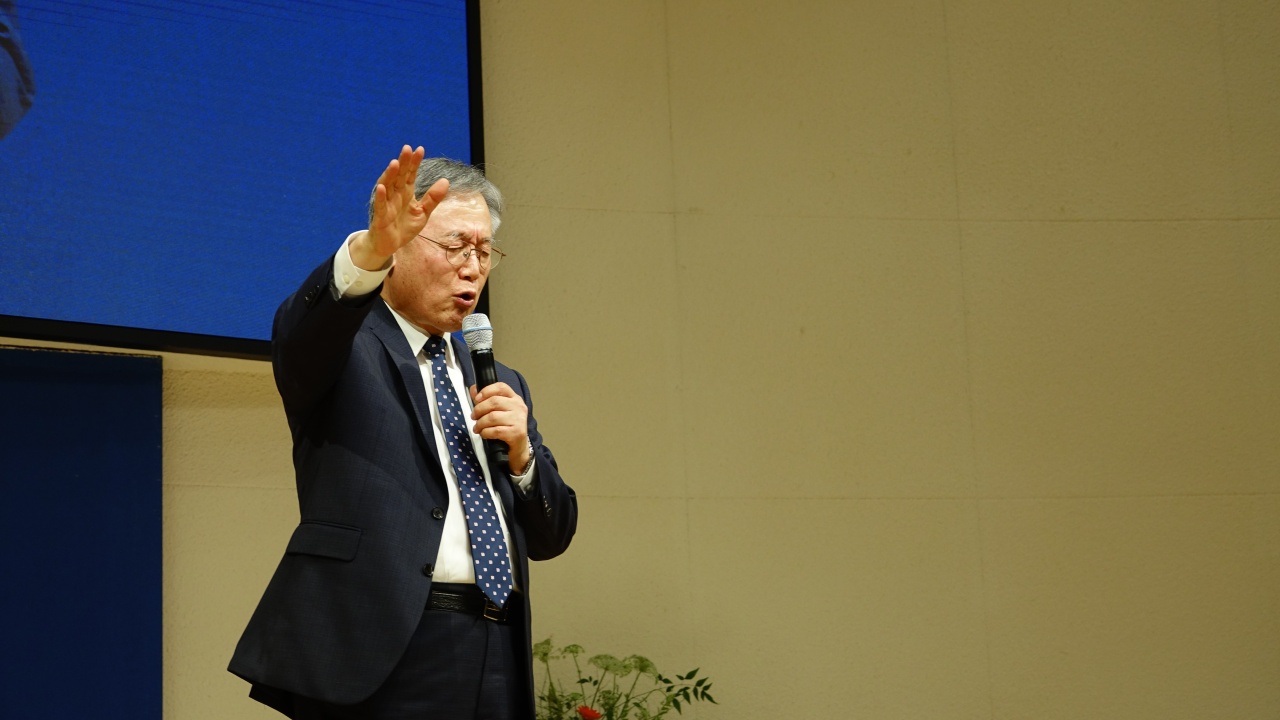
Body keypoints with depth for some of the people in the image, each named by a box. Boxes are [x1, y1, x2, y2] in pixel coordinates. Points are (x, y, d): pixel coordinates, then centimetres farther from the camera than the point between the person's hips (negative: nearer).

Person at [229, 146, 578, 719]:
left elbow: (551, 537, 18)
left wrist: (521, 454, -1)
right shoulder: (343, 352, 4)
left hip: (497, 660, 6)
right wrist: (371, 249, -39)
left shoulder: (501, 384, 20)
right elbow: (299, 329, -21)